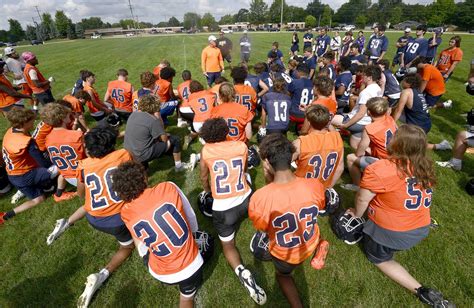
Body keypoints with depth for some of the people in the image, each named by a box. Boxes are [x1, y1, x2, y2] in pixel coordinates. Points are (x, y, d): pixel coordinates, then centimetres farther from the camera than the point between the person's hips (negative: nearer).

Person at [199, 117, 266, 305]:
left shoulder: (205, 150, -3)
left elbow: (204, 178, 11)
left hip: (222, 208, -2)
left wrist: (208, 191, 31)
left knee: (227, 244, 20)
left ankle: (241, 271, -10)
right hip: (245, 200, 2)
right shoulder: (242, 146, 0)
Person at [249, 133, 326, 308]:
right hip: (311, 245, 3)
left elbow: (262, 228, -15)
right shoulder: (314, 186, -28)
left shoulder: (259, 198, -37)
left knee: (282, 274, 33)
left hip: (284, 254, -2)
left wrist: (268, 182, -21)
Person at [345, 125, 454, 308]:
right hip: (421, 229, 7)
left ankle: (420, 291, 7)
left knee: (379, 258, 20)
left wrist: (357, 215, 4)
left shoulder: (379, 170, -27)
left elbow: (362, 199, -16)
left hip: (392, 232, -7)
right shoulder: (425, 167, -5)